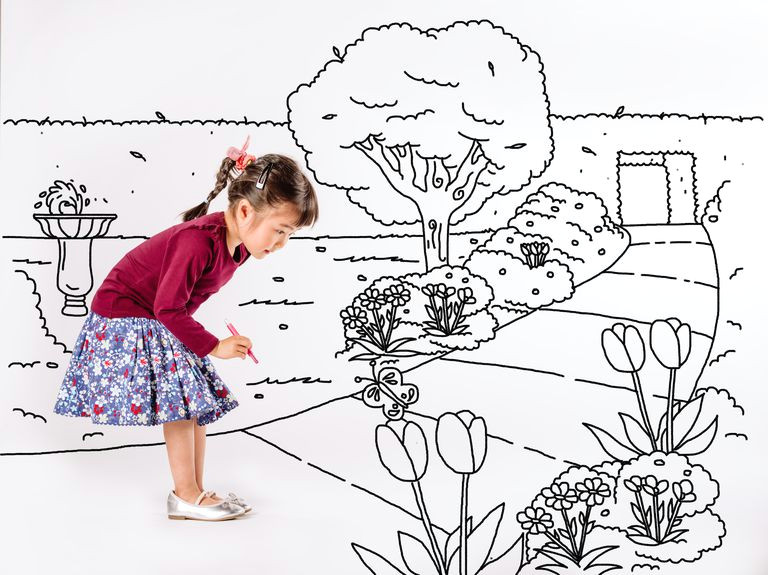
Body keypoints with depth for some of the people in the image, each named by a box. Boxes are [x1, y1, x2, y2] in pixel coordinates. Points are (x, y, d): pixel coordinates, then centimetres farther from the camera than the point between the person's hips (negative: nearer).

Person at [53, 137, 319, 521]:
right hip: (126, 319, -9)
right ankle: (186, 496, 4)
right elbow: (168, 309, -29)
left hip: (163, 322, 9)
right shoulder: (198, 241, -34)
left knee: (195, 405, 7)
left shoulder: (239, 244, -6)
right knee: (179, 404, -8)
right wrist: (214, 346, -23)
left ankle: (194, 492, 15)